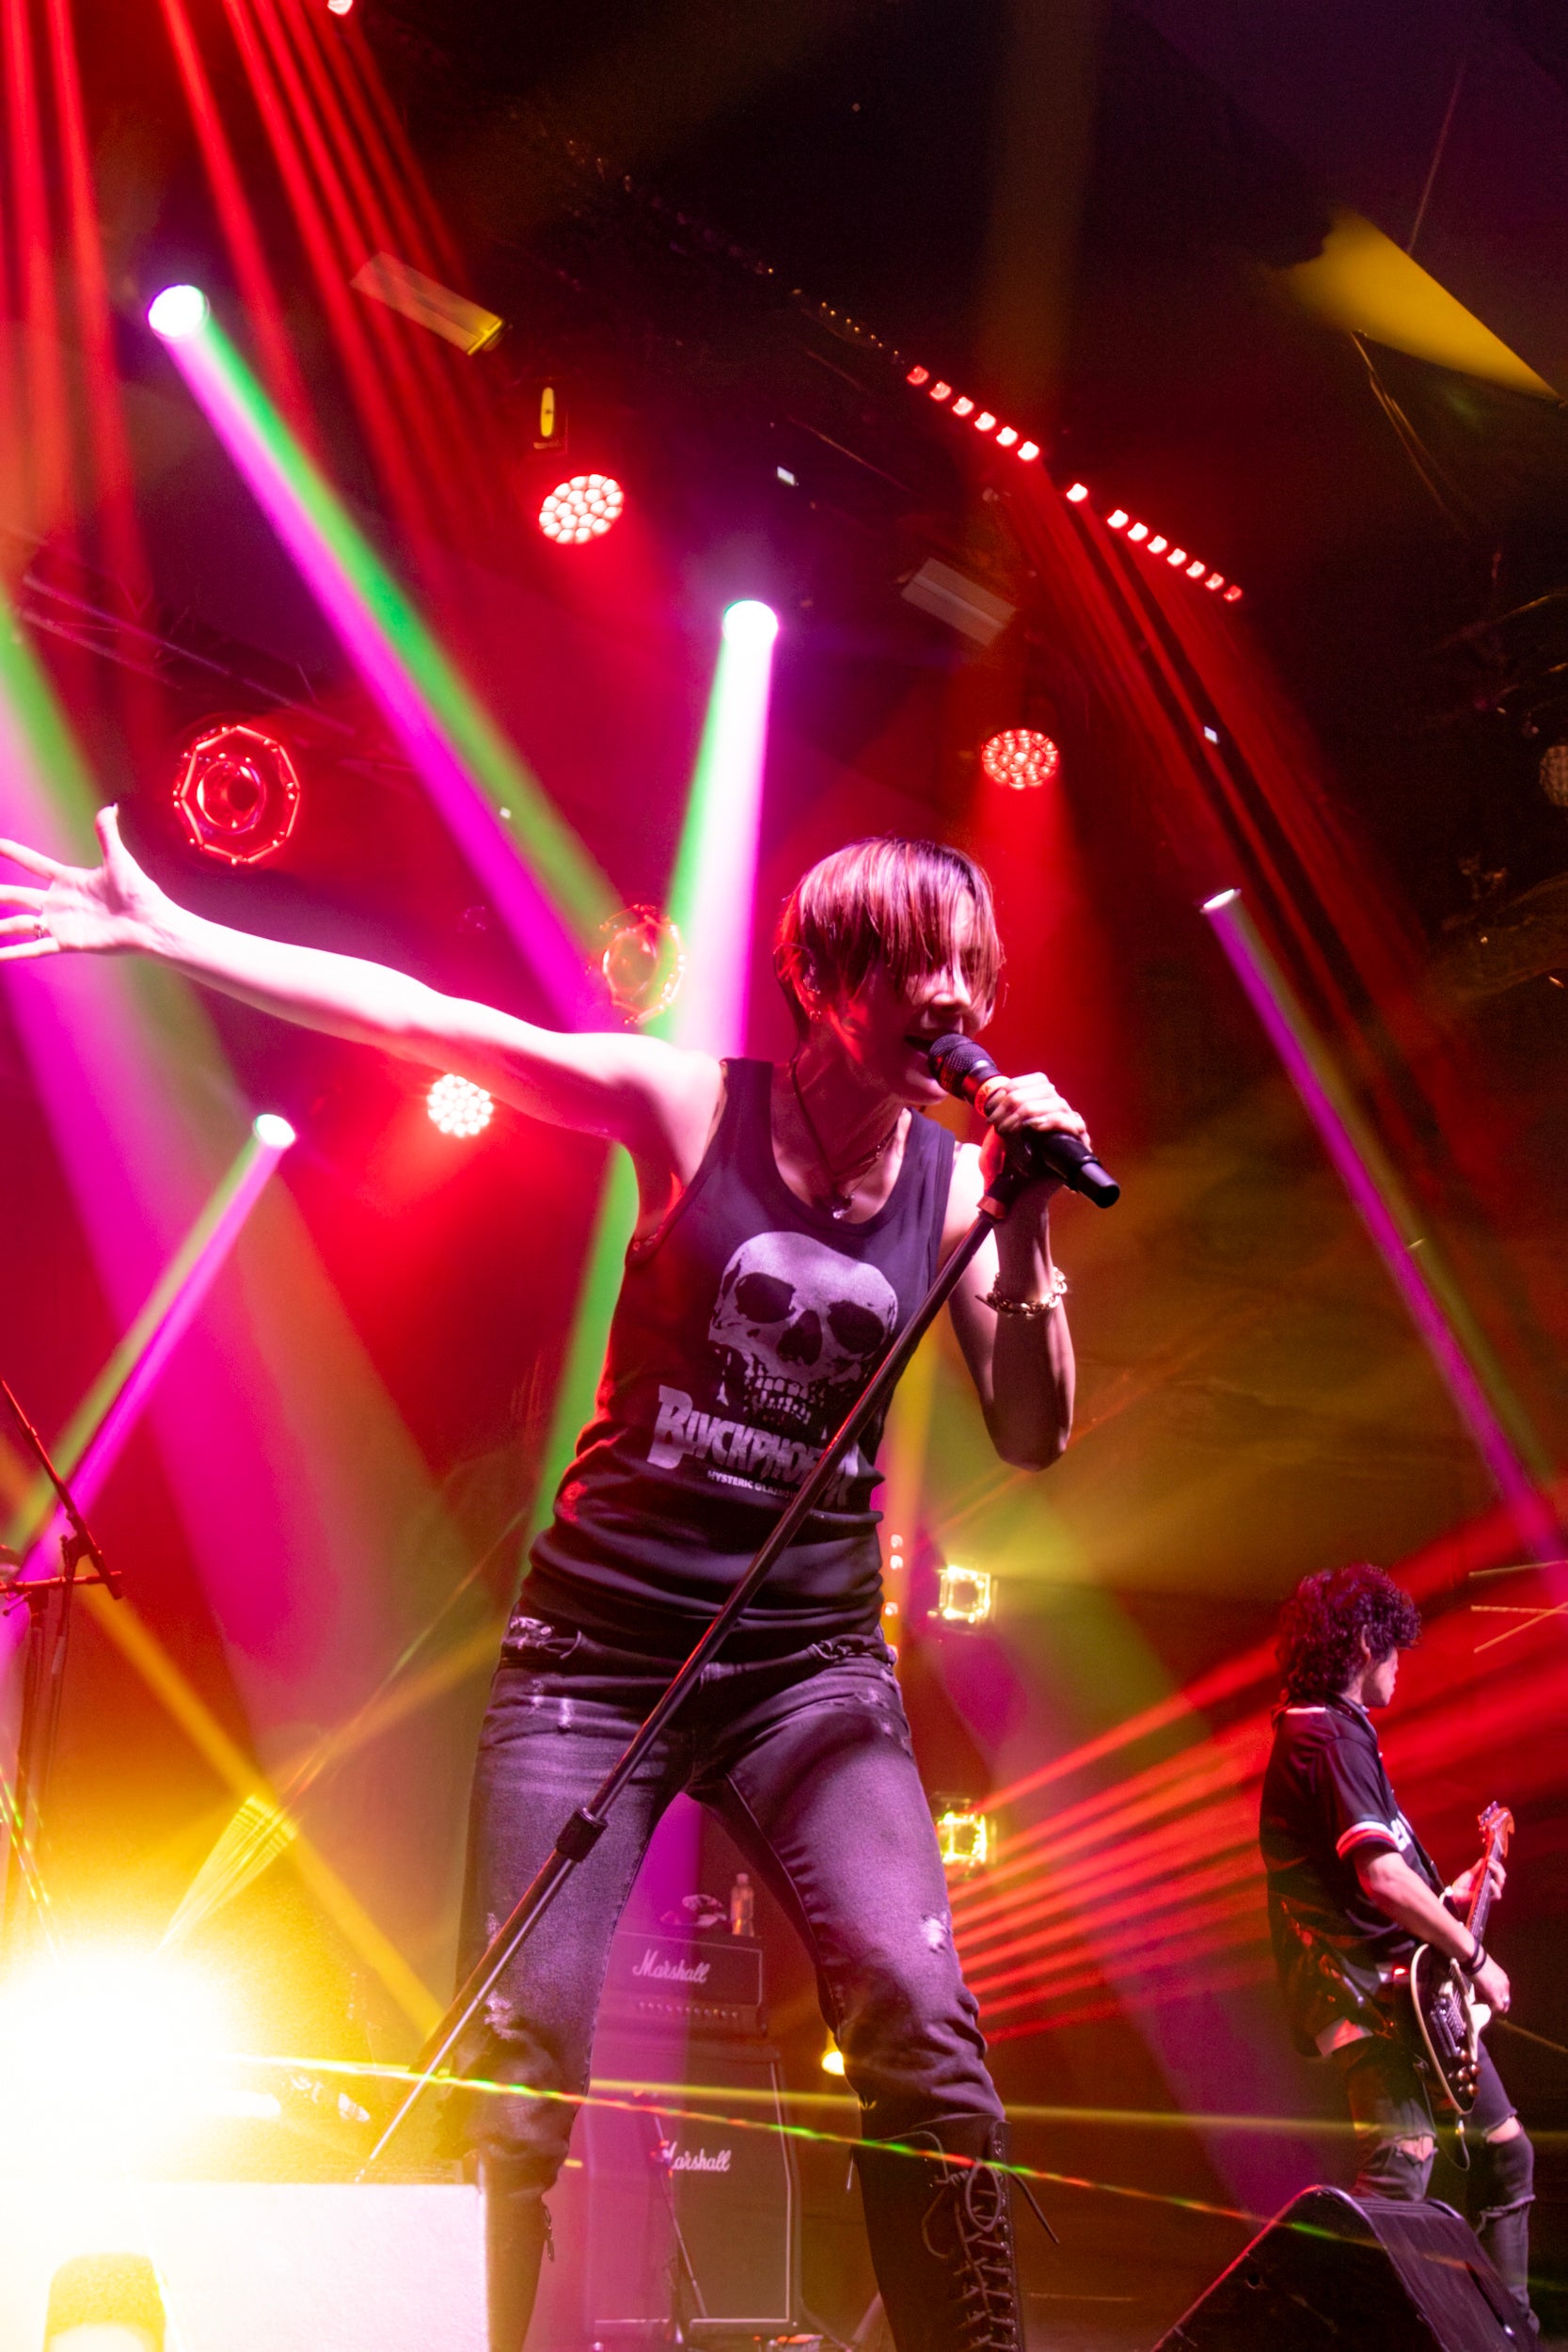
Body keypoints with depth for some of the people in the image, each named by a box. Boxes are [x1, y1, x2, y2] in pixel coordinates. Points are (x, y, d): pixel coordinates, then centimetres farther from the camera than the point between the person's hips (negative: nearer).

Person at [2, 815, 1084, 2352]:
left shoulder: (955, 1176, 2)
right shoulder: (689, 1106, -4)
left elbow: (1033, 1439, 0)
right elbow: (420, 1019, -6)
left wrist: (1028, 1233, -14)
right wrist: (162, 931, -9)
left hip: (808, 1660, 2)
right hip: (599, 1639, -1)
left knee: (921, 2028, -15)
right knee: (518, 2061, -3)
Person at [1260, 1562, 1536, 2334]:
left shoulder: (1333, 1732, 19)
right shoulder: (1328, 1736, -15)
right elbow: (1380, 1876, -25)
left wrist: (1446, 1900, 22)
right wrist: (1472, 1955, -17)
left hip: (1405, 1979, 11)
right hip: (1361, 1983, -11)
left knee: (1505, 2148, 16)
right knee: (1404, 2158, -22)